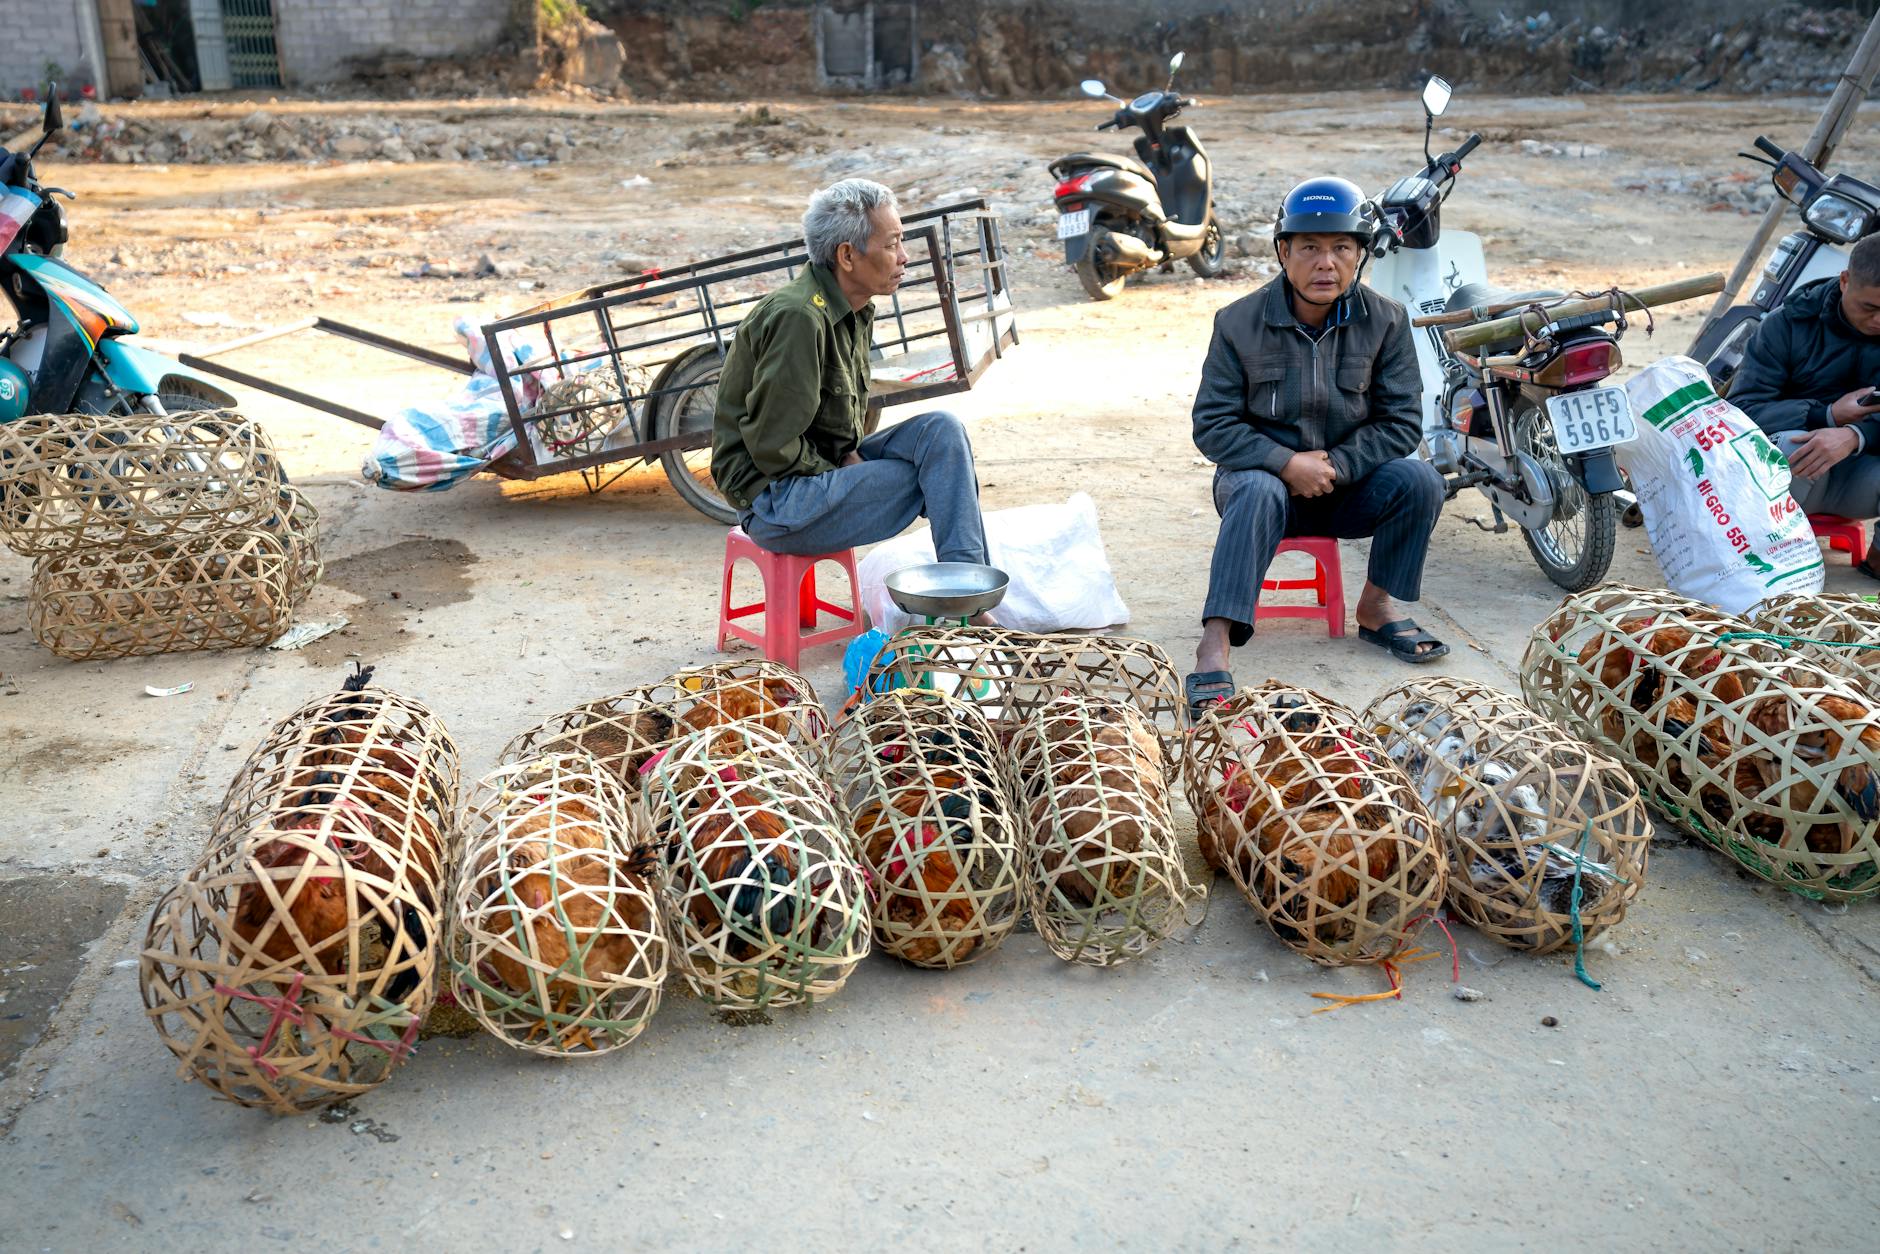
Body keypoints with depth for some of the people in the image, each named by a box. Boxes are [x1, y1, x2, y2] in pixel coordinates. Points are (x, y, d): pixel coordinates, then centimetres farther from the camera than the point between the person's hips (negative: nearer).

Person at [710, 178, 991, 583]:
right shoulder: (799, 317, -23)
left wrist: (850, 455, 1)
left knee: (942, 430, -5)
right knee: (940, 474, -14)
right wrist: (844, 473, -11)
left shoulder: (854, 310, 8)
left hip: (827, 465, 9)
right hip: (773, 499, -9)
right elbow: (771, 446, -22)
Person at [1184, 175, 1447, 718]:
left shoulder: (1385, 321, -3)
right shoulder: (1239, 322, -8)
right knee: (1256, 492, -36)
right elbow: (1212, 425, -9)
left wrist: (1334, 467, -17)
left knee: (1419, 479, -23)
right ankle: (1215, 644, -41)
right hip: (1265, 473, -2)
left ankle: (1376, 607, -2)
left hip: (1349, 484, 3)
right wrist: (1287, 464, -21)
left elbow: (1402, 420, -4)